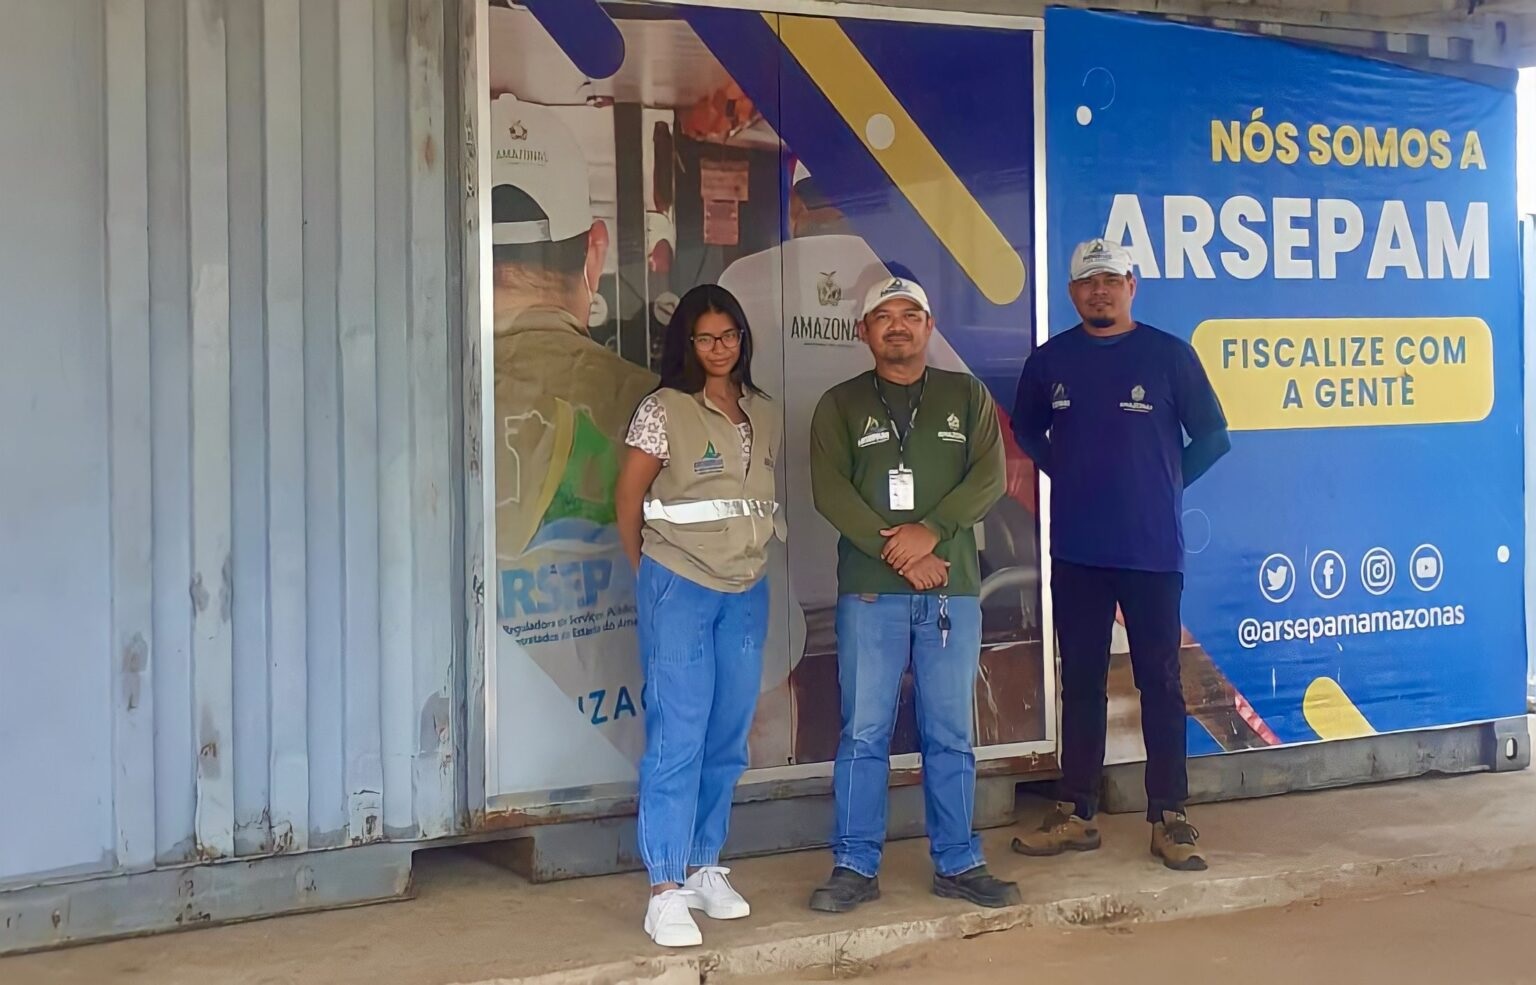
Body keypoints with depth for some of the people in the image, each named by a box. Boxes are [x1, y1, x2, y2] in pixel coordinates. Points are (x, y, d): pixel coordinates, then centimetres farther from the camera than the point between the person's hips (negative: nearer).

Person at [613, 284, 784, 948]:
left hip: (746, 593, 5)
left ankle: (704, 868, 20)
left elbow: (762, 498, 14)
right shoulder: (663, 412, -6)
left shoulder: (765, 416, 9)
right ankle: (665, 892, -5)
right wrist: (651, 572, 8)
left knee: (728, 742, 8)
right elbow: (627, 502, -1)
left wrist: (748, 562, 8)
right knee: (677, 739, -8)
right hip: (679, 589, -5)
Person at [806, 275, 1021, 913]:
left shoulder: (967, 397, 11)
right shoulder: (840, 405, 8)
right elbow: (830, 490, -4)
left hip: (952, 588, 1)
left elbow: (990, 477, 0)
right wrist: (898, 552, -13)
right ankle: (855, 866, 8)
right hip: (869, 590, -1)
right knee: (864, 733, 0)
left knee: (951, 735, 6)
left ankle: (958, 864, 15)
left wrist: (930, 532, -15)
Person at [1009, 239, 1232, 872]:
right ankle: (1076, 814, 16)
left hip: (1153, 550, -2)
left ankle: (1169, 819, 7)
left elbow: (1211, 436, 5)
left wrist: (1167, 484, 3)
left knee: (1160, 681, 1)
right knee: (1080, 681, 8)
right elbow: (1027, 432, 21)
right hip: (1076, 552, 3)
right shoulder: (1049, 361, 6)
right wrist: (1067, 475, 10)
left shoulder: (1169, 355, -1)